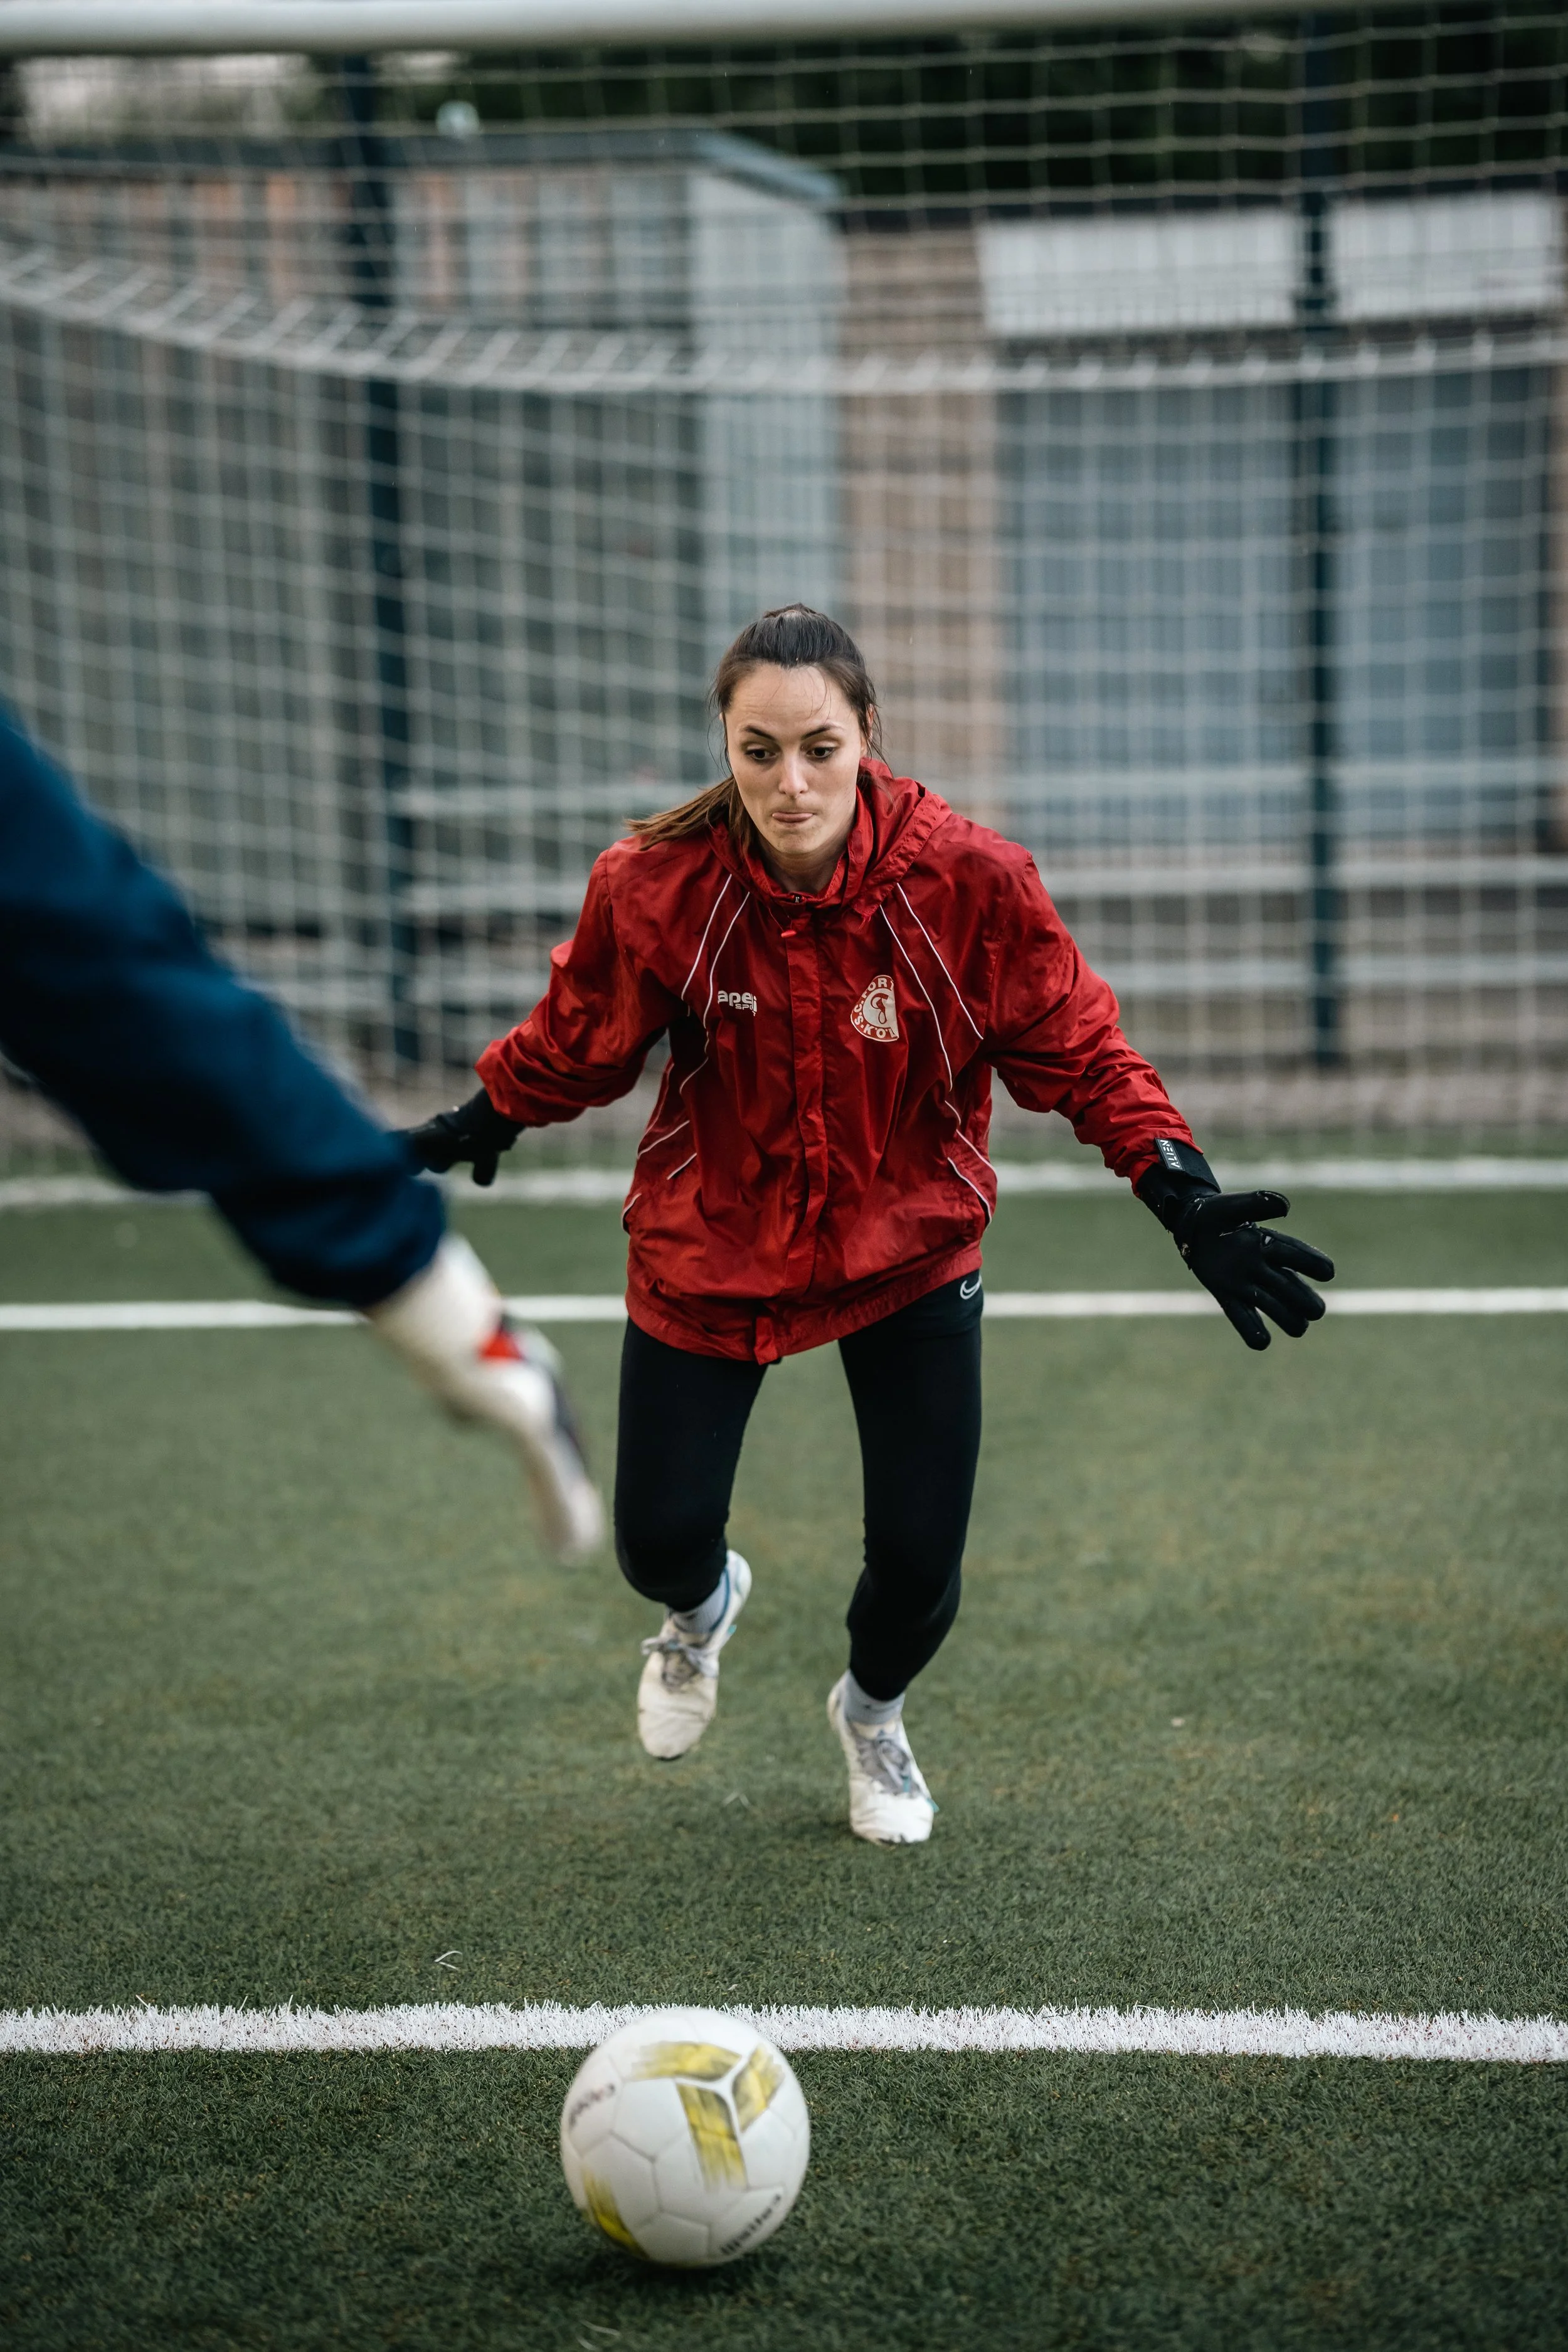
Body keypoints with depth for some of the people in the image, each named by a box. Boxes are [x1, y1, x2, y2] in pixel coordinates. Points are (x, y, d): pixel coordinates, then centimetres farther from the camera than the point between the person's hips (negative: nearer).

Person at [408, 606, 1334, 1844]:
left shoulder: (967, 878, -22)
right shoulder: (657, 884, -21)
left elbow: (1080, 1051, -12)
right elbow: (578, 1043, 0)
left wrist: (1188, 1198, -21)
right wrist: (475, 1126, 7)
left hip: (911, 1249, 0)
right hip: (710, 1250, 0)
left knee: (919, 1560, 0)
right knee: (658, 1541, 2)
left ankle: (873, 1711, 40)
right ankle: (704, 1605, 46)